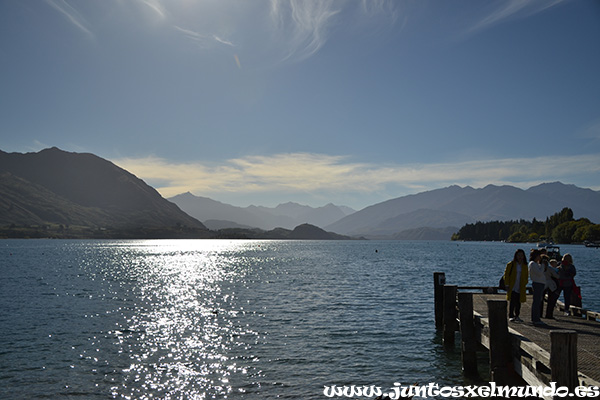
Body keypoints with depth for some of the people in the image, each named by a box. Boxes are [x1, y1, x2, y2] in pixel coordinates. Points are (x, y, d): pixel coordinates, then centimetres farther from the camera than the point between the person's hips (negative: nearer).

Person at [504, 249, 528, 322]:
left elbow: (526, 276, 19)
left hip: (520, 289, 4)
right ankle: (511, 316, -3)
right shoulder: (510, 264, -2)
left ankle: (516, 316, 19)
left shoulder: (525, 266, 11)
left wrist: (524, 284, 6)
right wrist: (507, 285, -7)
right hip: (512, 288, -4)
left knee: (518, 303, 9)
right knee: (512, 302, -8)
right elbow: (506, 275, -1)